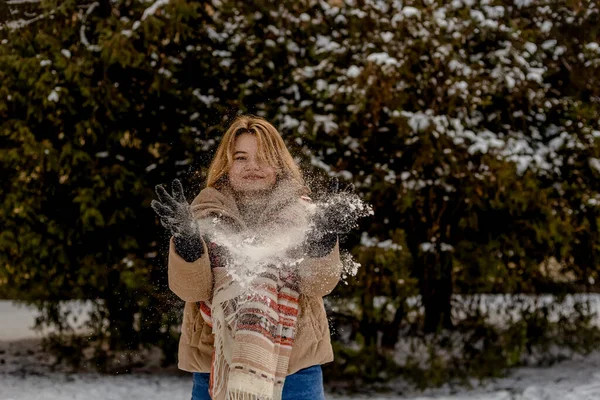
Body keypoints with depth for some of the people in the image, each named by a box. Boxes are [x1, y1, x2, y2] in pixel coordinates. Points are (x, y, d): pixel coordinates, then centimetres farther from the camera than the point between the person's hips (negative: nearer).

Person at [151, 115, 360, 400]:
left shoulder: (299, 211, 3)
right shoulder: (207, 213, 3)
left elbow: (318, 284, -9)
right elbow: (191, 288, -8)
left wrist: (322, 239, -26)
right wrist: (185, 239, -24)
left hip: (295, 361, 0)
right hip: (215, 363, 0)